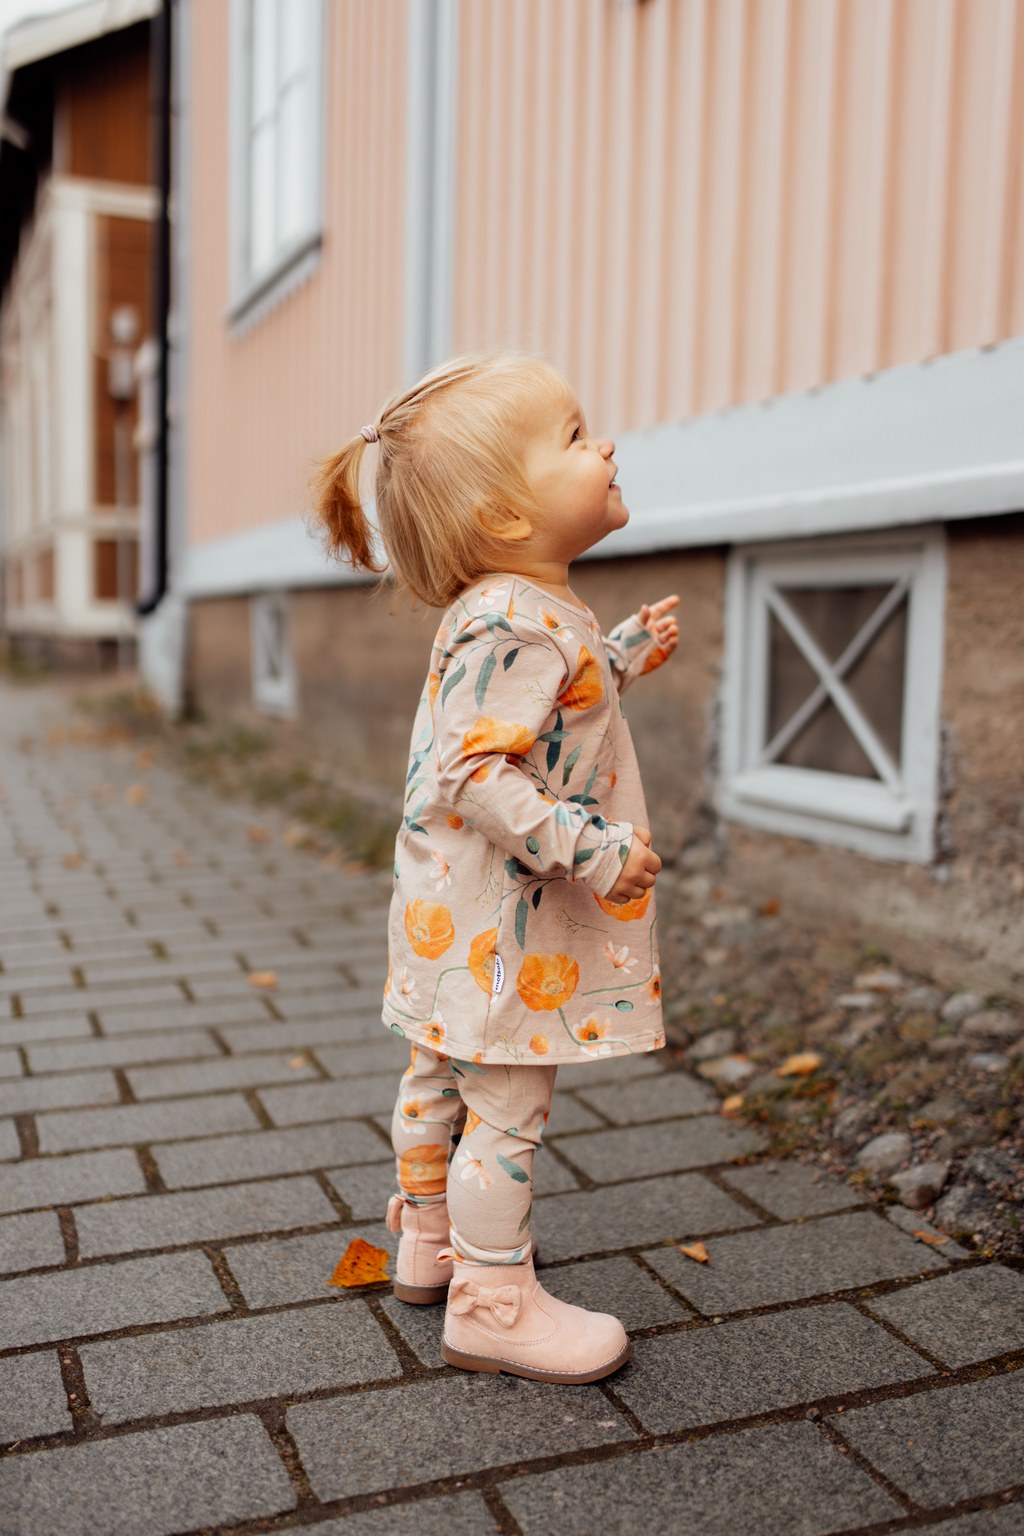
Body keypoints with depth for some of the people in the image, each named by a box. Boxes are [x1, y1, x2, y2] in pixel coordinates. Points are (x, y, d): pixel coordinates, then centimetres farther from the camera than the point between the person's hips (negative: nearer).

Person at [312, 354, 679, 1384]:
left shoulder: (512, 614, 7)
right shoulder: (518, 628, -26)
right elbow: (470, 776, -31)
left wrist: (627, 654, 16)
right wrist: (589, 846, -31)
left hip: (457, 912, 11)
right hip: (501, 922, -11)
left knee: (443, 1075, 23)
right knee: (507, 1104, 2)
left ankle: (430, 1242, 43)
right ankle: (492, 1303, 18)